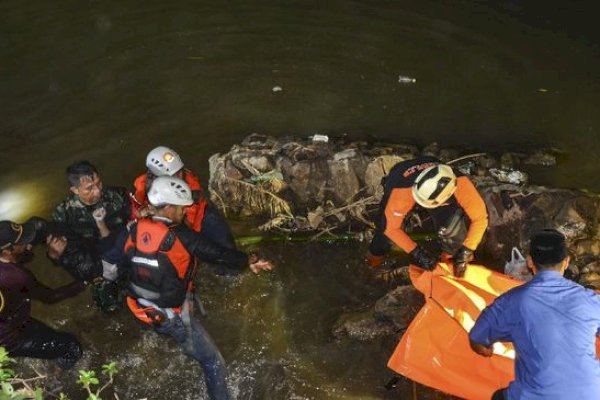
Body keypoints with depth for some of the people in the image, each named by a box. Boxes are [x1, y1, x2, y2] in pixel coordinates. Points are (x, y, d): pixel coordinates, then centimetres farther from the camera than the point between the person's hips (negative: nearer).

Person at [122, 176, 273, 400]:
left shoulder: (136, 229, -8)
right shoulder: (180, 235, -23)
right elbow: (216, 253, -16)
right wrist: (248, 261, -2)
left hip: (142, 309, 7)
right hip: (172, 316, -6)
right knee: (213, 363, 6)